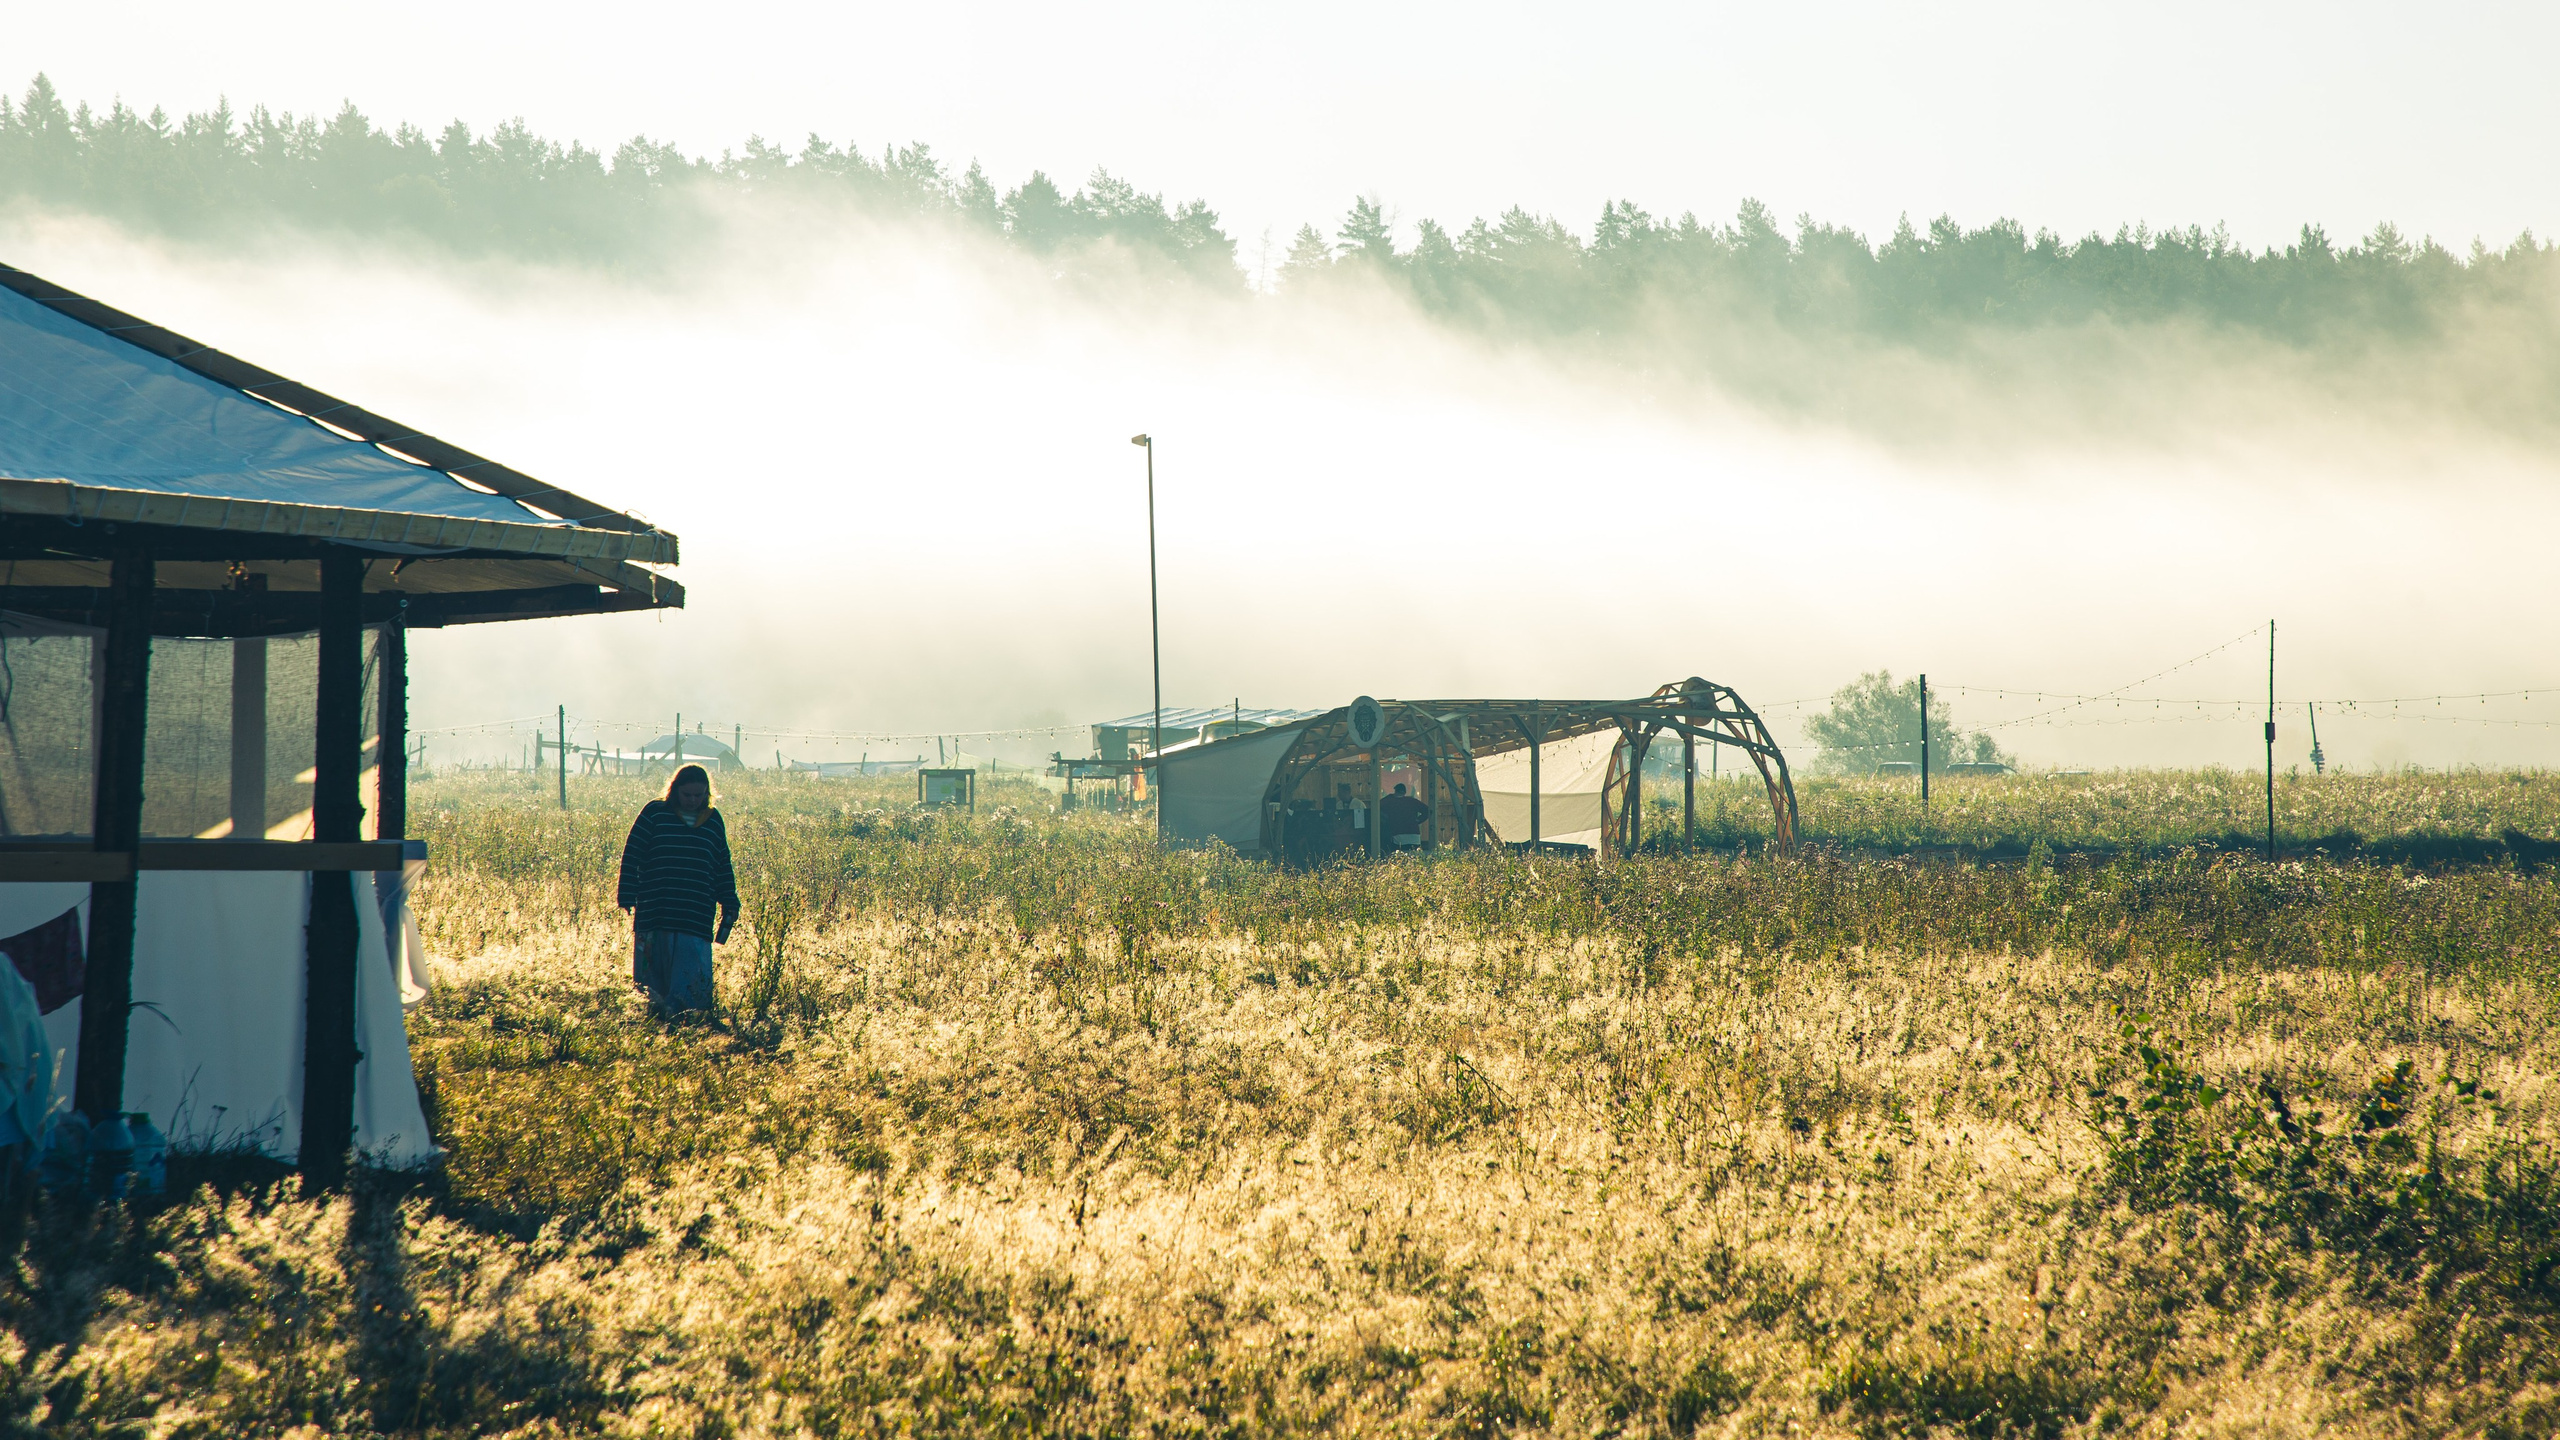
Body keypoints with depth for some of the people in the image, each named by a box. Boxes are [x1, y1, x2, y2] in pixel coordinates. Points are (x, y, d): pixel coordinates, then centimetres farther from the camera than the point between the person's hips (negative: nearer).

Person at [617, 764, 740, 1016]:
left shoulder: (713, 821, 13)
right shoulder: (654, 813, 4)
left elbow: (723, 868, 20)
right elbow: (631, 856, 2)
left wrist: (729, 903, 15)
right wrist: (626, 896, -5)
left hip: (697, 918, 2)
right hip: (653, 912, -2)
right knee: (649, 977, 0)